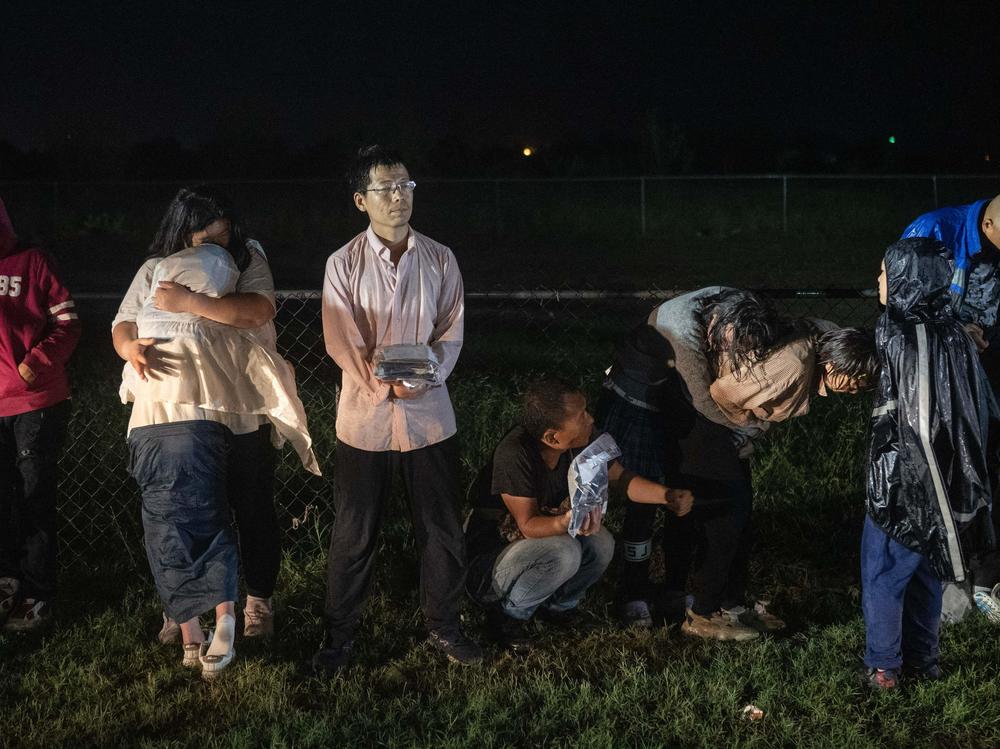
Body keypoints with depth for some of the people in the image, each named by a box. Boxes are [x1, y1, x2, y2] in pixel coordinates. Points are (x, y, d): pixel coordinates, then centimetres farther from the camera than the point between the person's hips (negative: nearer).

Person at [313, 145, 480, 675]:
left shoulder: (439, 260, 4)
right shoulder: (344, 264, -3)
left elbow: (451, 332, 1)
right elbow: (341, 341, -8)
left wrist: (428, 376, -16)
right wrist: (385, 386, -19)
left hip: (428, 414, 2)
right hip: (364, 416, -2)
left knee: (441, 527, 9)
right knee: (354, 533, 5)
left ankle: (442, 625, 26)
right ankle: (338, 636, 19)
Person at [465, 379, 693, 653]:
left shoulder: (581, 442, -12)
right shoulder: (515, 454, -31)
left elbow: (620, 477, 3)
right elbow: (528, 525, -28)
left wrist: (667, 495, -14)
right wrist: (566, 522, -49)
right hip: (486, 564, -7)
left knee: (601, 544, -17)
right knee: (563, 552, -31)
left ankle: (557, 605, 8)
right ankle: (507, 615, -7)